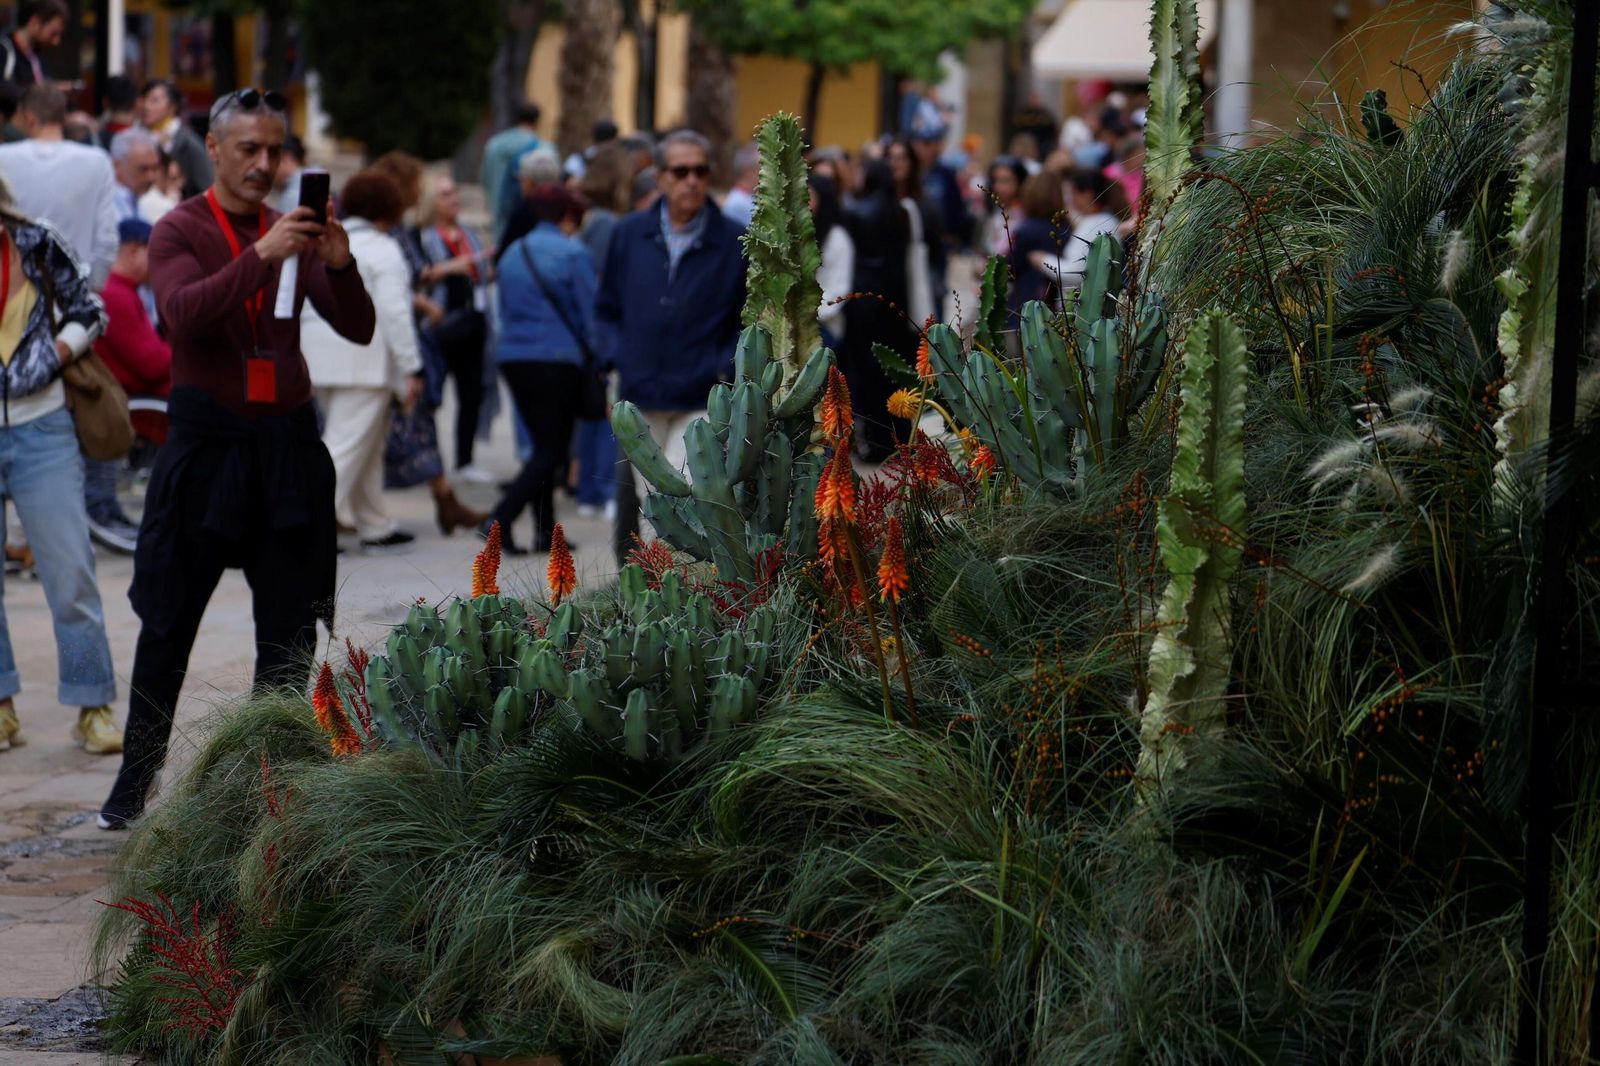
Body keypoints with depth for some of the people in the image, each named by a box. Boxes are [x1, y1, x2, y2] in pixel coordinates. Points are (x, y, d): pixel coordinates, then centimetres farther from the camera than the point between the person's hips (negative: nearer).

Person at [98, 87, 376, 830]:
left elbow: (357, 329, 3)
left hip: (287, 444, 4)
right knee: (169, 622, 2)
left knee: (290, 628, 3)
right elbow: (182, 311, -19)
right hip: (205, 441, -3)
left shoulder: (294, 233, 10)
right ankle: (135, 781, 12)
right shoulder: (180, 231, 0)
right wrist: (261, 256, -30)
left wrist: (338, 262, -16)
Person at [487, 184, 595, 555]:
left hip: (512, 357, 7)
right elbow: (588, 313, -6)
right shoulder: (573, 253, -6)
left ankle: (545, 531, 11)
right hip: (558, 359, -6)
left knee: (543, 445, 15)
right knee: (552, 450, -3)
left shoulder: (513, 253, 12)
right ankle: (501, 518, -18)